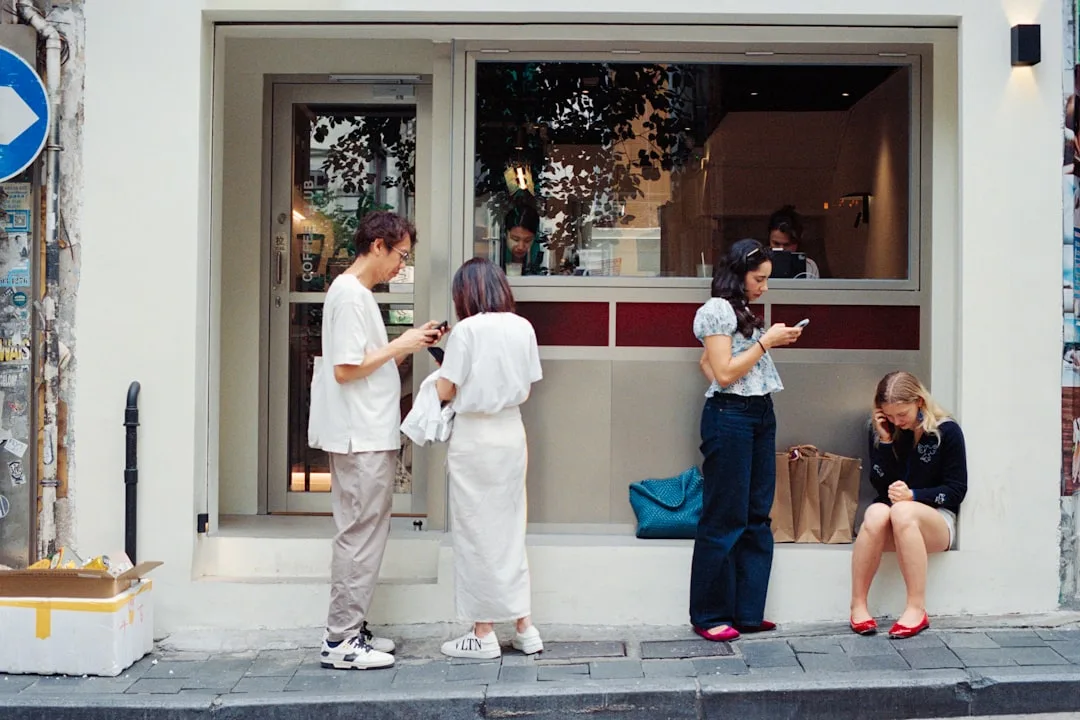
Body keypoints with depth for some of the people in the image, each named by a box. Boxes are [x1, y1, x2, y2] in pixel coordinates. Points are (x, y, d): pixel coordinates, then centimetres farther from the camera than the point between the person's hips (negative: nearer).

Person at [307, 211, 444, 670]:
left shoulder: (357, 293, 18)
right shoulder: (349, 295, -14)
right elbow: (345, 369, -19)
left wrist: (410, 343, 9)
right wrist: (401, 346, -13)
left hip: (369, 437, 10)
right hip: (360, 438, -10)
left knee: (362, 534, 13)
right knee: (360, 535, -6)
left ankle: (349, 630, 20)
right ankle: (341, 640, 0)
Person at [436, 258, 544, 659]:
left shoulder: (466, 331, -14)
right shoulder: (523, 328, 2)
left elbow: (445, 392, -9)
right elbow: (526, 390, 7)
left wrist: (444, 372, 11)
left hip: (474, 436, -5)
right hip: (511, 432, 5)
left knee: (477, 533, 4)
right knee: (510, 528, 14)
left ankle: (483, 634, 11)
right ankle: (524, 629, 18)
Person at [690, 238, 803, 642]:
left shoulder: (742, 312, 18)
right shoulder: (717, 309, -9)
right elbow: (723, 373, -15)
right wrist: (765, 341, -11)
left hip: (760, 416, 9)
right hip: (729, 417, -9)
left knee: (756, 518, 9)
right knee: (724, 520, -3)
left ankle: (747, 612, 15)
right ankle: (710, 616, 7)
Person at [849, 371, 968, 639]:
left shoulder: (946, 431, -4)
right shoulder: (882, 430, 4)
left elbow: (956, 490, -5)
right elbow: (880, 485, -2)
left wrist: (914, 496, -19)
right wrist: (884, 441, -13)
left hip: (936, 520, -2)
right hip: (890, 527, 2)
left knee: (903, 511, -38)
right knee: (876, 512, -35)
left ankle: (917, 609, -36)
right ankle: (858, 605, -30)